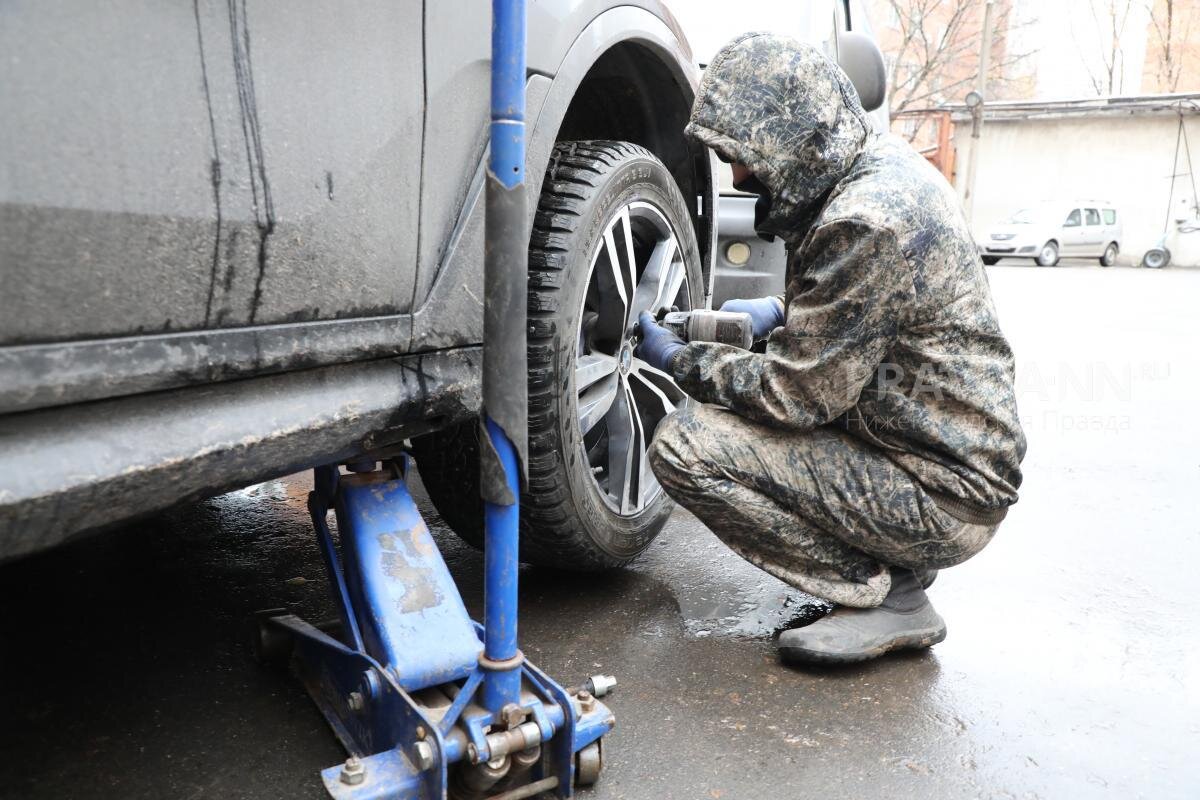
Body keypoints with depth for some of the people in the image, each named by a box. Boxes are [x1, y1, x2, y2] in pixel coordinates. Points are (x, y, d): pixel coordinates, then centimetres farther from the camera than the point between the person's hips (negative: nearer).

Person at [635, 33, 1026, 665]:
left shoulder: (865, 222, -25)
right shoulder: (883, 161, 5)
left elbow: (797, 397, -21)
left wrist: (679, 361, -7)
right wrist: (782, 314, 8)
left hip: (944, 498, -10)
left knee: (684, 447, -18)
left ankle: (885, 596, -5)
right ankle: (895, 568, 13)